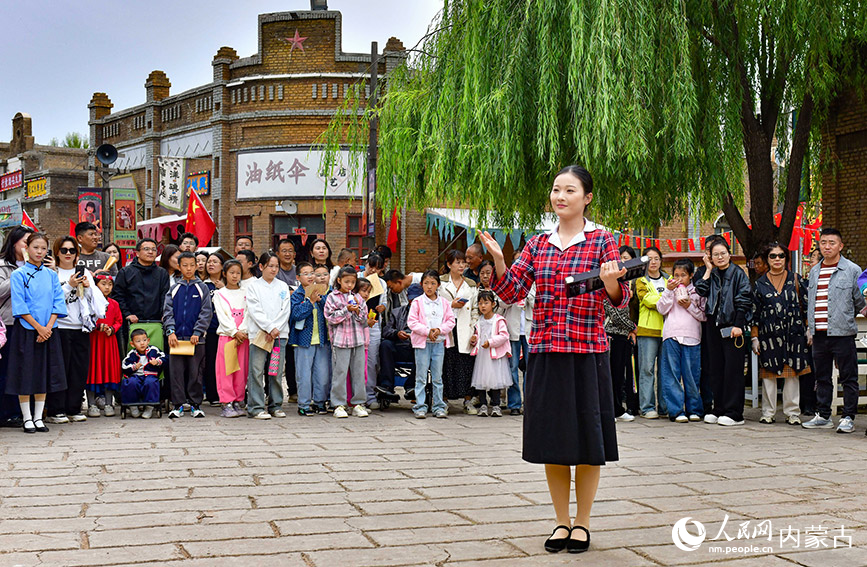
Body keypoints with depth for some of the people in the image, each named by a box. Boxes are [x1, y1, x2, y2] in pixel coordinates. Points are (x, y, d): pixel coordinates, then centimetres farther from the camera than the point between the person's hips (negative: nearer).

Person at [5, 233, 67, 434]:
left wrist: (48, 327, -8)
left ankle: (38, 417, 15)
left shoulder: (51, 275, 9)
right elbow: (19, 306, -9)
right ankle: (27, 418, 9)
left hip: (48, 331, 4)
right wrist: (38, 327, -14)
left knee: (44, 374, 7)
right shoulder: (19, 274, -3)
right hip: (26, 330, -4)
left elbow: (58, 302, 4)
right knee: (25, 375, 0)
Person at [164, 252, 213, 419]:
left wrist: (197, 332, -9)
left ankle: (195, 404, 10)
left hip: (196, 338, -1)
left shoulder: (202, 288, 5)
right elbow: (167, 312, 5)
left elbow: (206, 313, 0)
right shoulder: (174, 289, 10)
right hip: (177, 337, 1)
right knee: (176, 372, 1)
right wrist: (171, 331, -9)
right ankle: (178, 405, 7)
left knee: (196, 372, 2)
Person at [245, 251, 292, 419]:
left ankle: (276, 406, 13)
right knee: (257, 372, -5)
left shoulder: (283, 286, 13)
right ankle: (256, 407, -1)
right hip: (258, 334, -3)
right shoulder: (253, 286, 4)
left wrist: (274, 330, -8)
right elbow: (255, 311, -5)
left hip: (279, 334, 3)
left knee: (276, 372, 6)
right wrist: (270, 328, -13)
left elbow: (285, 311, 5)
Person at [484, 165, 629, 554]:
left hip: (586, 351, -3)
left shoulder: (602, 241, 1)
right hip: (544, 351, 3)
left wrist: (610, 281, -28)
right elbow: (511, 292, 4)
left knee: (586, 439, 3)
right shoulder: (538, 245, 10)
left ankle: (582, 523, 18)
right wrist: (498, 260, -12)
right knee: (551, 439, 8)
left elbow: (619, 299, -6)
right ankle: (561, 522, 23)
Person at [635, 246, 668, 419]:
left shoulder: (669, 280, 19)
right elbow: (649, 301, -8)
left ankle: (665, 407, 9)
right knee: (647, 369, -5)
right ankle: (648, 408, -1)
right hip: (648, 329, -3)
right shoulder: (641, 281, 8)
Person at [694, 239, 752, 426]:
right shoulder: (712, 275, 13)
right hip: (713, 326, 6)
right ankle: (718, 409, 15)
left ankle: (734, 413, -2)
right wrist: (708, 270, 0)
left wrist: (738, 325, -14)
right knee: (715, 368, 8)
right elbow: (701, 291, -4)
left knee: (733, 369, -5)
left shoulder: (738, 274, -1)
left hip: (732, 327, -6)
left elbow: (743, 301, -7)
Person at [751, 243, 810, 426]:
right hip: (768, 334, 0)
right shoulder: (760, 284, 7)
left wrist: (809, 331, 1)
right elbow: (754, 313, 8)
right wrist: (754, 338, 4)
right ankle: (768, 413, 11)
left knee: (792, 374, 3)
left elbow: (806, 306, 8)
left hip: (793, 334, 0)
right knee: (768, 374, 1)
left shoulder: (796, 280, 7)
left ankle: (792, 412, 11)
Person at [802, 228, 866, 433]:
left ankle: (848, 418, 6)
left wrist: (844, 317, 4)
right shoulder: (814, 272, 15)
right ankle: (823, 416, 20)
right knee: (822, 377, 12)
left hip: (842, 333, -5)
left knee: (848, 377, 0)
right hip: (819, 334, 5)